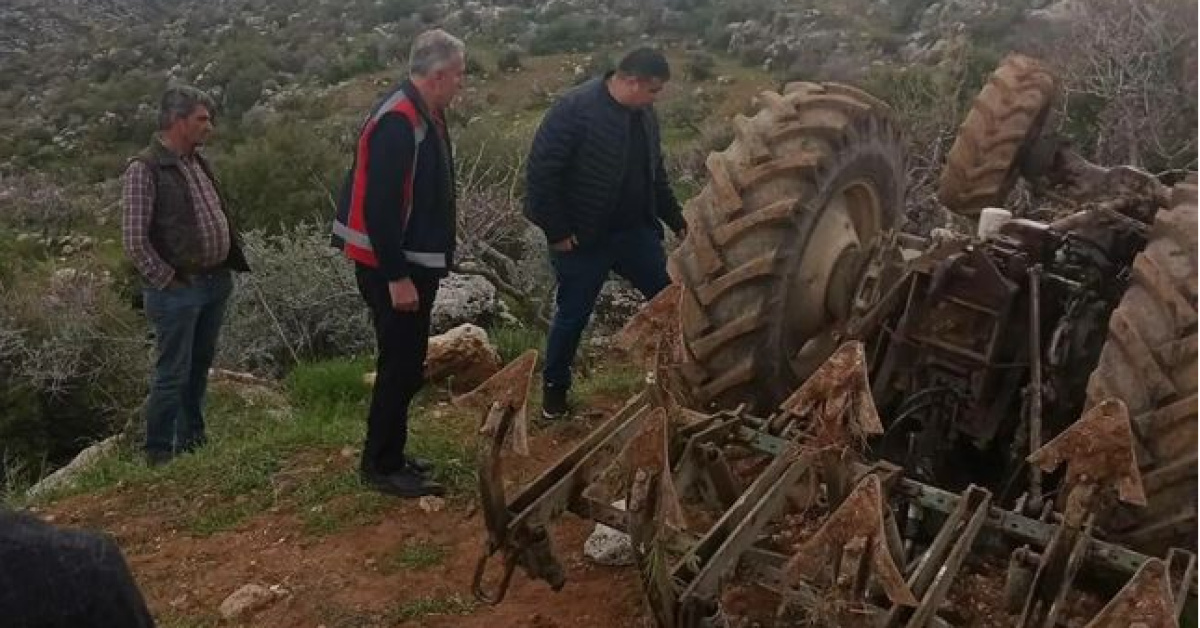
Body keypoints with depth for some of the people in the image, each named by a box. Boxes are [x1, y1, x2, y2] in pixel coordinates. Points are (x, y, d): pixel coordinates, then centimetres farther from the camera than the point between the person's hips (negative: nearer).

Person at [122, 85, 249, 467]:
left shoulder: (198, 161, 10)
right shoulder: (145, 169, -14)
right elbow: (134, 240, -17)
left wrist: (232, 260, 9)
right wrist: (166, 280, -13)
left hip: (216, 283, 8)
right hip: (178, 291, -8)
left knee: (200, 367, 18)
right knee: (173, 374, 0)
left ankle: (192, 441, 32)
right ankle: (159, 452, 14)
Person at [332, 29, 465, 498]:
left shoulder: (425, 114, 9)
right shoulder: (397, 123, -22)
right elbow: (379, 208, -26)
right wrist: (396, 277, -24)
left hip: (414, 262, 10)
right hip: (392, 268, -10)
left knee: (406, 365, 16)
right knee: (401, 366, -2)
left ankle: (388, 455, 28)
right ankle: (380, 466, 10)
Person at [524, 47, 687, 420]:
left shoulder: (645, 115, 4)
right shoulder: (575, 109, -20)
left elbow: (655, 175, 17)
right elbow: (541, 172, -21)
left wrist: (677, 221, 16)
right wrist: (556, 231, -19)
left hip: (636, 232, 7)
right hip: (583, 239, -6)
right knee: (573, 315, 7)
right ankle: (554, 388, 27)